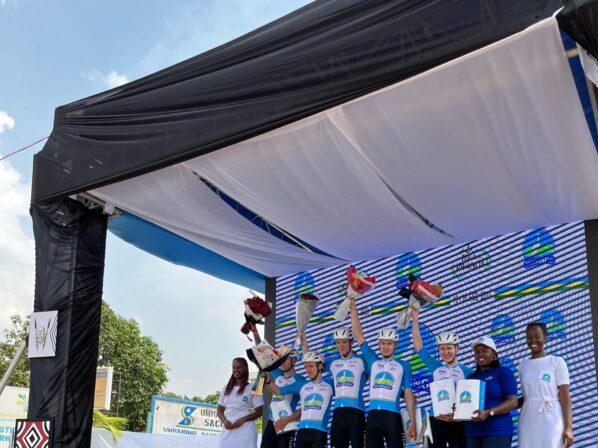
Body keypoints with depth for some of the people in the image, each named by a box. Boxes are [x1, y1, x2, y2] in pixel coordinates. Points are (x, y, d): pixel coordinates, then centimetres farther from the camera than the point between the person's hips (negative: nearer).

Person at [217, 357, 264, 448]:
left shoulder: (252, 388, -1)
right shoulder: (226, 388, 14)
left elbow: (259, 412, -1)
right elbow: (220, 410, 15)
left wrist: (243, 419, -15)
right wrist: (225, 421, -6)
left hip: (246, 431, -4)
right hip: (228, 431, 5)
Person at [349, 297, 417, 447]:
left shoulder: (403, 366, 8)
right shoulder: (373, 361, 14)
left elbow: (408, 395, 5)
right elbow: (358, 335, 13)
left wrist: (413, 422, -1)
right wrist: (353, 308, 10)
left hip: (392, 416, -3)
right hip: (373, 416, 3)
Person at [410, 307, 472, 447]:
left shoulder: (467, 372, 3)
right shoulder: (435, 367, 10)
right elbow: (418, 346, 9)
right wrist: (415, 320, 4)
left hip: (458, 421, -2)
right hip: (436, 419, 3)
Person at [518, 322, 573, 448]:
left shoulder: (557, 362, 2)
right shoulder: (523, 365, 15)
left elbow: (565, 395, -3)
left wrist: (568, 427, -10)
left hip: (551, 422, -4)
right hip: (528, 423, 4)